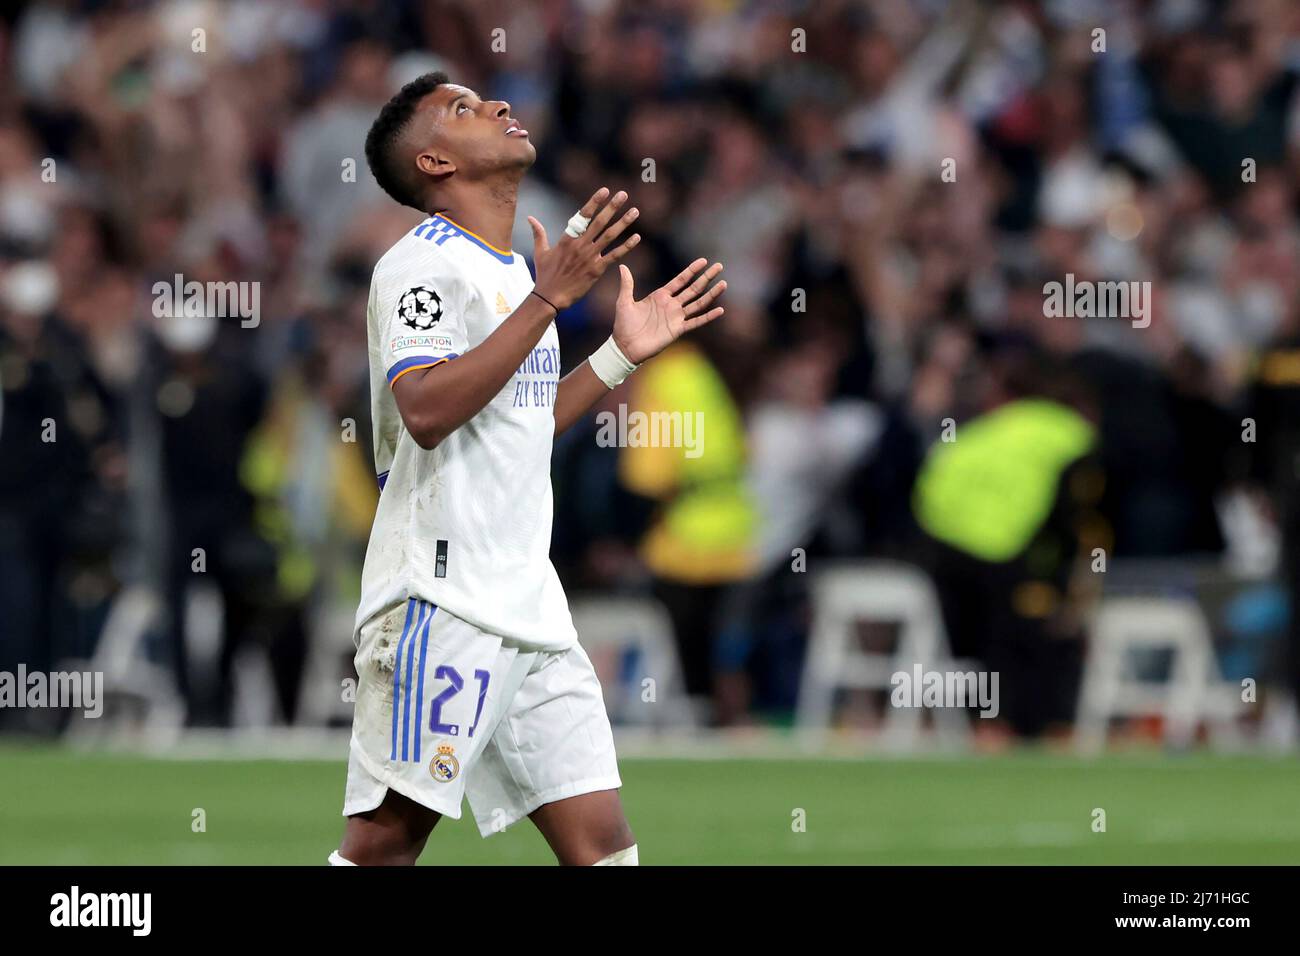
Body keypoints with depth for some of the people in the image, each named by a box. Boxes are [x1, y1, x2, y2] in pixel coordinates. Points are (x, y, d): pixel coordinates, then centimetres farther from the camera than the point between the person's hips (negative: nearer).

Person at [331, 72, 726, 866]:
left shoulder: (511, 272, 21)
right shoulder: (424, 263, -7)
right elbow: (426, 411, -23)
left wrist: (624, 353, 23)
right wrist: (549, 299, -22)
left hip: (528, 608, 9)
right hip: (441, 595, -9)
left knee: (602, 840, 1)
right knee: (384, 840, -11)